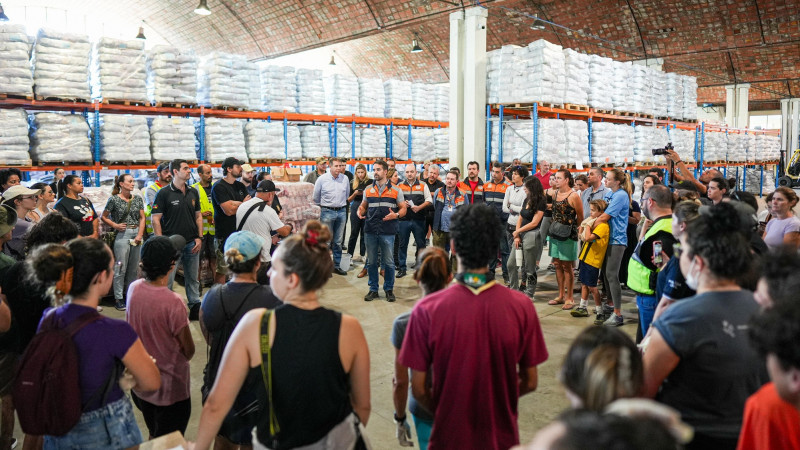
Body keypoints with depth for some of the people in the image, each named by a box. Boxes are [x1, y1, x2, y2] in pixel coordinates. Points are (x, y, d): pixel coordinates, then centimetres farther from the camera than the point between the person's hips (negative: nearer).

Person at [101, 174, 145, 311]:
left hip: (137, 234, 4)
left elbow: (142, 218, 8)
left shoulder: (137, 199, 8)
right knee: (121, 268, -2)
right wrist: (115, 225, -10)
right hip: (122, 235, -4)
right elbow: (104, 217, 4)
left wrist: (140, 235, -2)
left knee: (134, 268, 9)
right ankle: (118, 298, 6)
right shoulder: (114, 199, -3)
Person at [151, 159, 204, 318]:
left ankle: (195, 309, 22)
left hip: (192, 243, 5)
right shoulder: (164, 193, -6)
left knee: (193, 279, 13)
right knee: (167, 280, 0)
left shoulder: (193, 192, 10)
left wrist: (199, 237, 5)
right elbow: (155, 218, -7)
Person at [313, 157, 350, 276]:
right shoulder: (322, 179, -4)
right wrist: (320, 206, 16)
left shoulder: (345, 178, 4)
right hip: (327, 212, -3)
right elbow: (316, 197, 8)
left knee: (338, 241, 9)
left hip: (342, 211, 3)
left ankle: (337, 266, 18)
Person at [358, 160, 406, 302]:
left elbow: (403, 209, 4)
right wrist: (360, 212, -4)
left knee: (388, 262, 2)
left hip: (387, 231, -3)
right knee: (371, 262, 8)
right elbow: (363, 206, 19)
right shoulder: (368, 189, 11)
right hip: (370, 230, 3)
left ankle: (389, 289, 17)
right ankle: (373, 289, 20)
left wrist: (396, 215, -16)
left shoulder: (395, 190, 3)